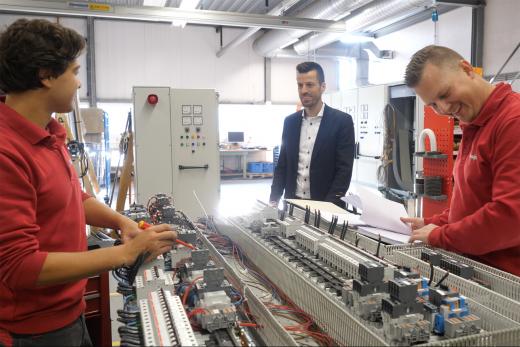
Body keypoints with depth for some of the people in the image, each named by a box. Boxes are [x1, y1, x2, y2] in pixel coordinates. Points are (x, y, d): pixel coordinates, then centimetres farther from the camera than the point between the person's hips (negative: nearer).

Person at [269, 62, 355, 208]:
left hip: (325, 205, -3)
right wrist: (274, 199, -2)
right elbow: (282, 165, 9)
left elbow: (344, 169, -10)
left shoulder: (342, 121, -7)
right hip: (293, 203, 4)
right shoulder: (290, 121, 5)